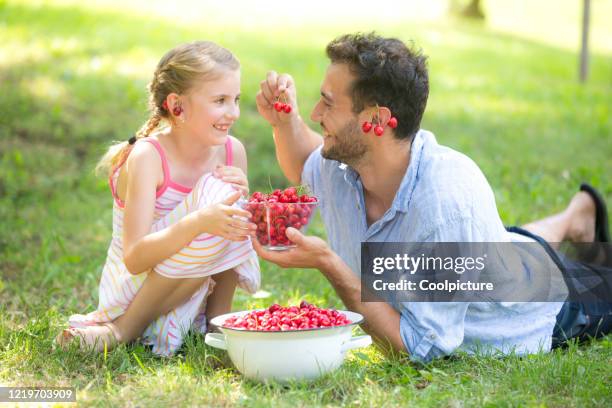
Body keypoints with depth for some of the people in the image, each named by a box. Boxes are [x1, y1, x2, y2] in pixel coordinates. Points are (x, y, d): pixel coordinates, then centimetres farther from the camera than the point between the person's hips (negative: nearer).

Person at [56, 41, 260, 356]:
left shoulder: (232, 151, -2)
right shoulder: (147, 158, -20)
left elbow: (237, 229, 4)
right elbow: (134, 259, -28)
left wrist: (241, 198, -18)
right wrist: (198, 222, -43)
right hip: (131, 291, -5)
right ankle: (125, 328, -17)